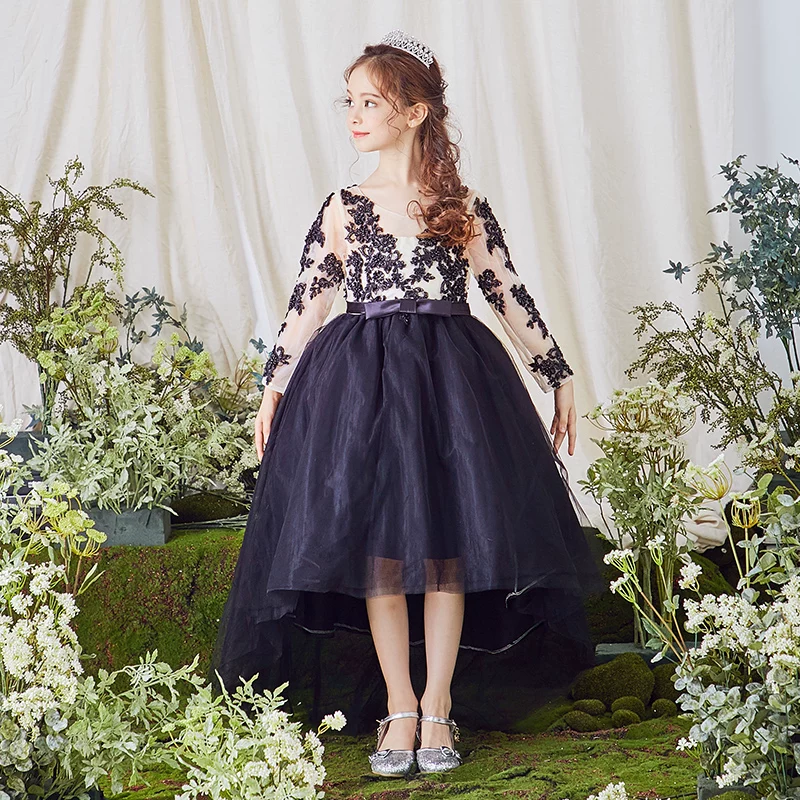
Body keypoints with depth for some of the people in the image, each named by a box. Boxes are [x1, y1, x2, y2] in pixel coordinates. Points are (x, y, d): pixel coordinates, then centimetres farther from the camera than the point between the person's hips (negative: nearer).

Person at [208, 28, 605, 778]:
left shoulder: (464, 208, 3)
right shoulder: (343, 209, 5)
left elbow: (511, 298, 8)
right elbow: (305, 303, 7)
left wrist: (558, 375, 11)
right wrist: (275, 386, 3)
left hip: (452, 379, 0)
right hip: (360, 381, 1)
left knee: (448, 545, 1)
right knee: (376, 547, -1)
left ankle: (437, 708, 11)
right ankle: (399, 708, 9)